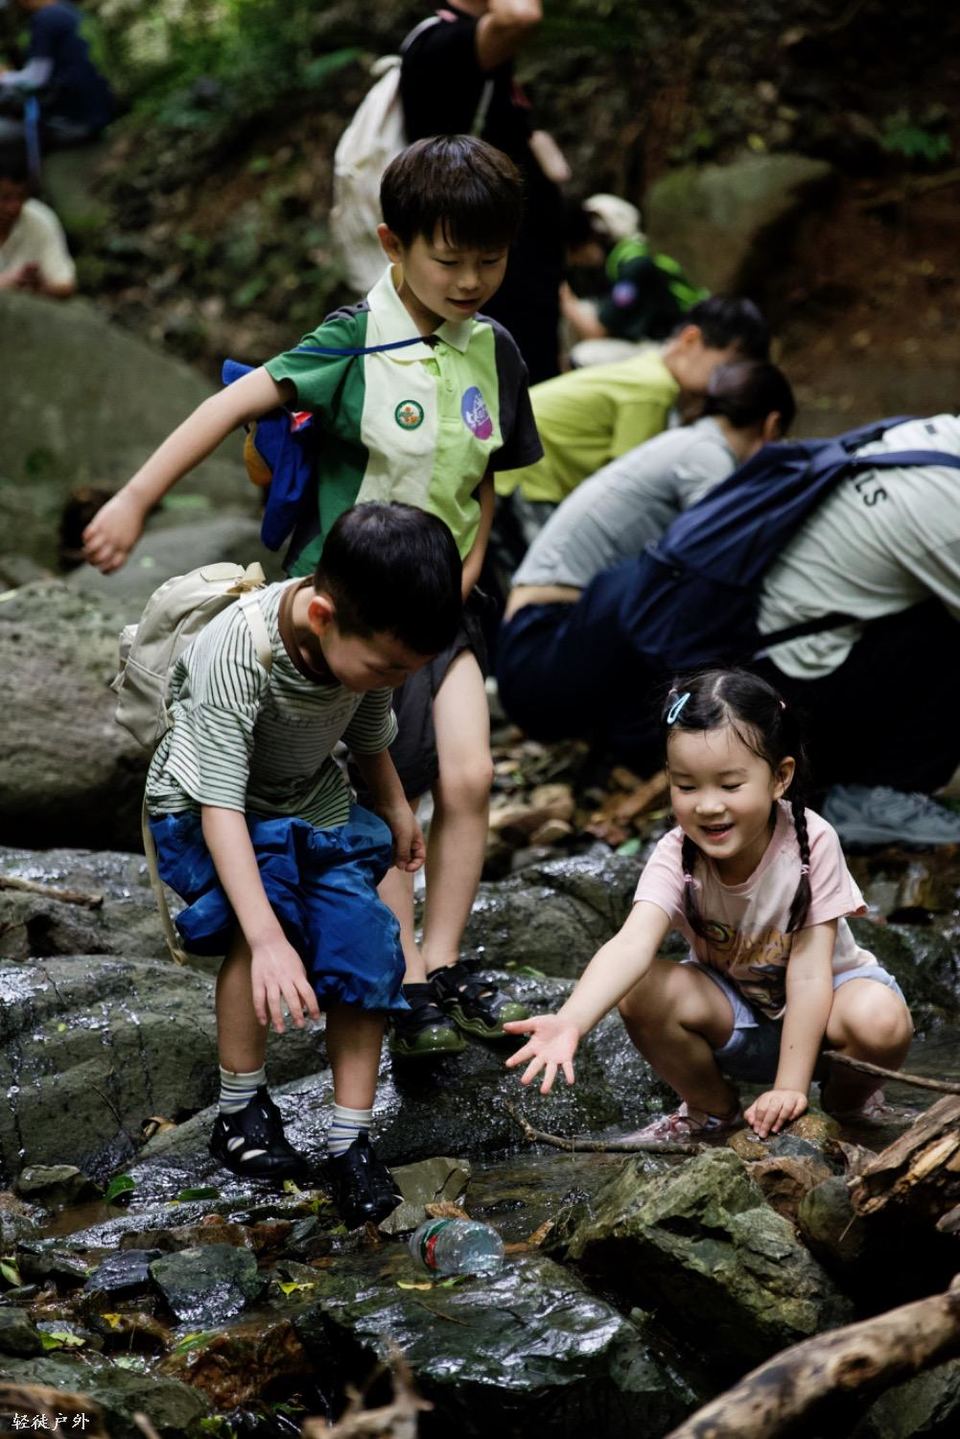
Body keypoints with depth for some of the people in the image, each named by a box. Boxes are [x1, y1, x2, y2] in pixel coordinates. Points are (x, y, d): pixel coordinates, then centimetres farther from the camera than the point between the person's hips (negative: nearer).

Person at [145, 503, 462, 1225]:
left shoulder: (373, 642, -18)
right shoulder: (236, 653, -37)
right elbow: (221, 807, -39)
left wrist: (395, 809, 18)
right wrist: (268, 939, -46)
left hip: (313, 805, 5)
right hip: (206, 808, -5)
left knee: (365, 943, -16)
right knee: (259, 918, -33)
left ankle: (352, 1140, -5)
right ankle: (241, 1109, -15)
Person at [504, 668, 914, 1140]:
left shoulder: (810, 842, -26)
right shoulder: (676, 857, -23)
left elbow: (808, 968, -25)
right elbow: (632, 944, -40)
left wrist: (790, 1087, -28)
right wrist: (570, 1022, -59)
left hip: (816, 1005, -2)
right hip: (733, 1013, 2)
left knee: (881, 1022, -34)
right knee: (644, 994, -27)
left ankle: (849, 1101, 2)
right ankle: (714, 1110, 1)